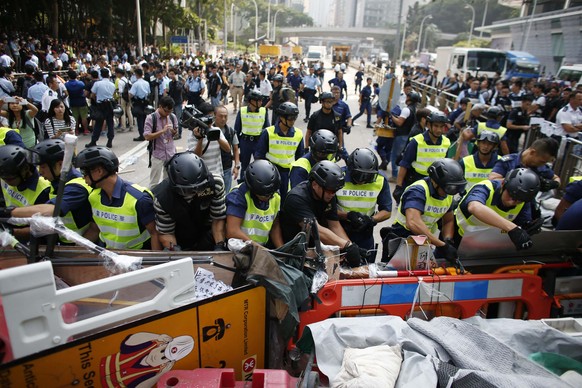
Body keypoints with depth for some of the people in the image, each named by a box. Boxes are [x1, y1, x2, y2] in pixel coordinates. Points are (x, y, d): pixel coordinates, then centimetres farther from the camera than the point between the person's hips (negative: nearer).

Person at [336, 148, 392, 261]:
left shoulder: (380, 180, -10)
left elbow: (387, 211, -3)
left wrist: (371, 220, -22)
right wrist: (348, 215, -29)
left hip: (365, 231, 2)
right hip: (338, 229, -2)